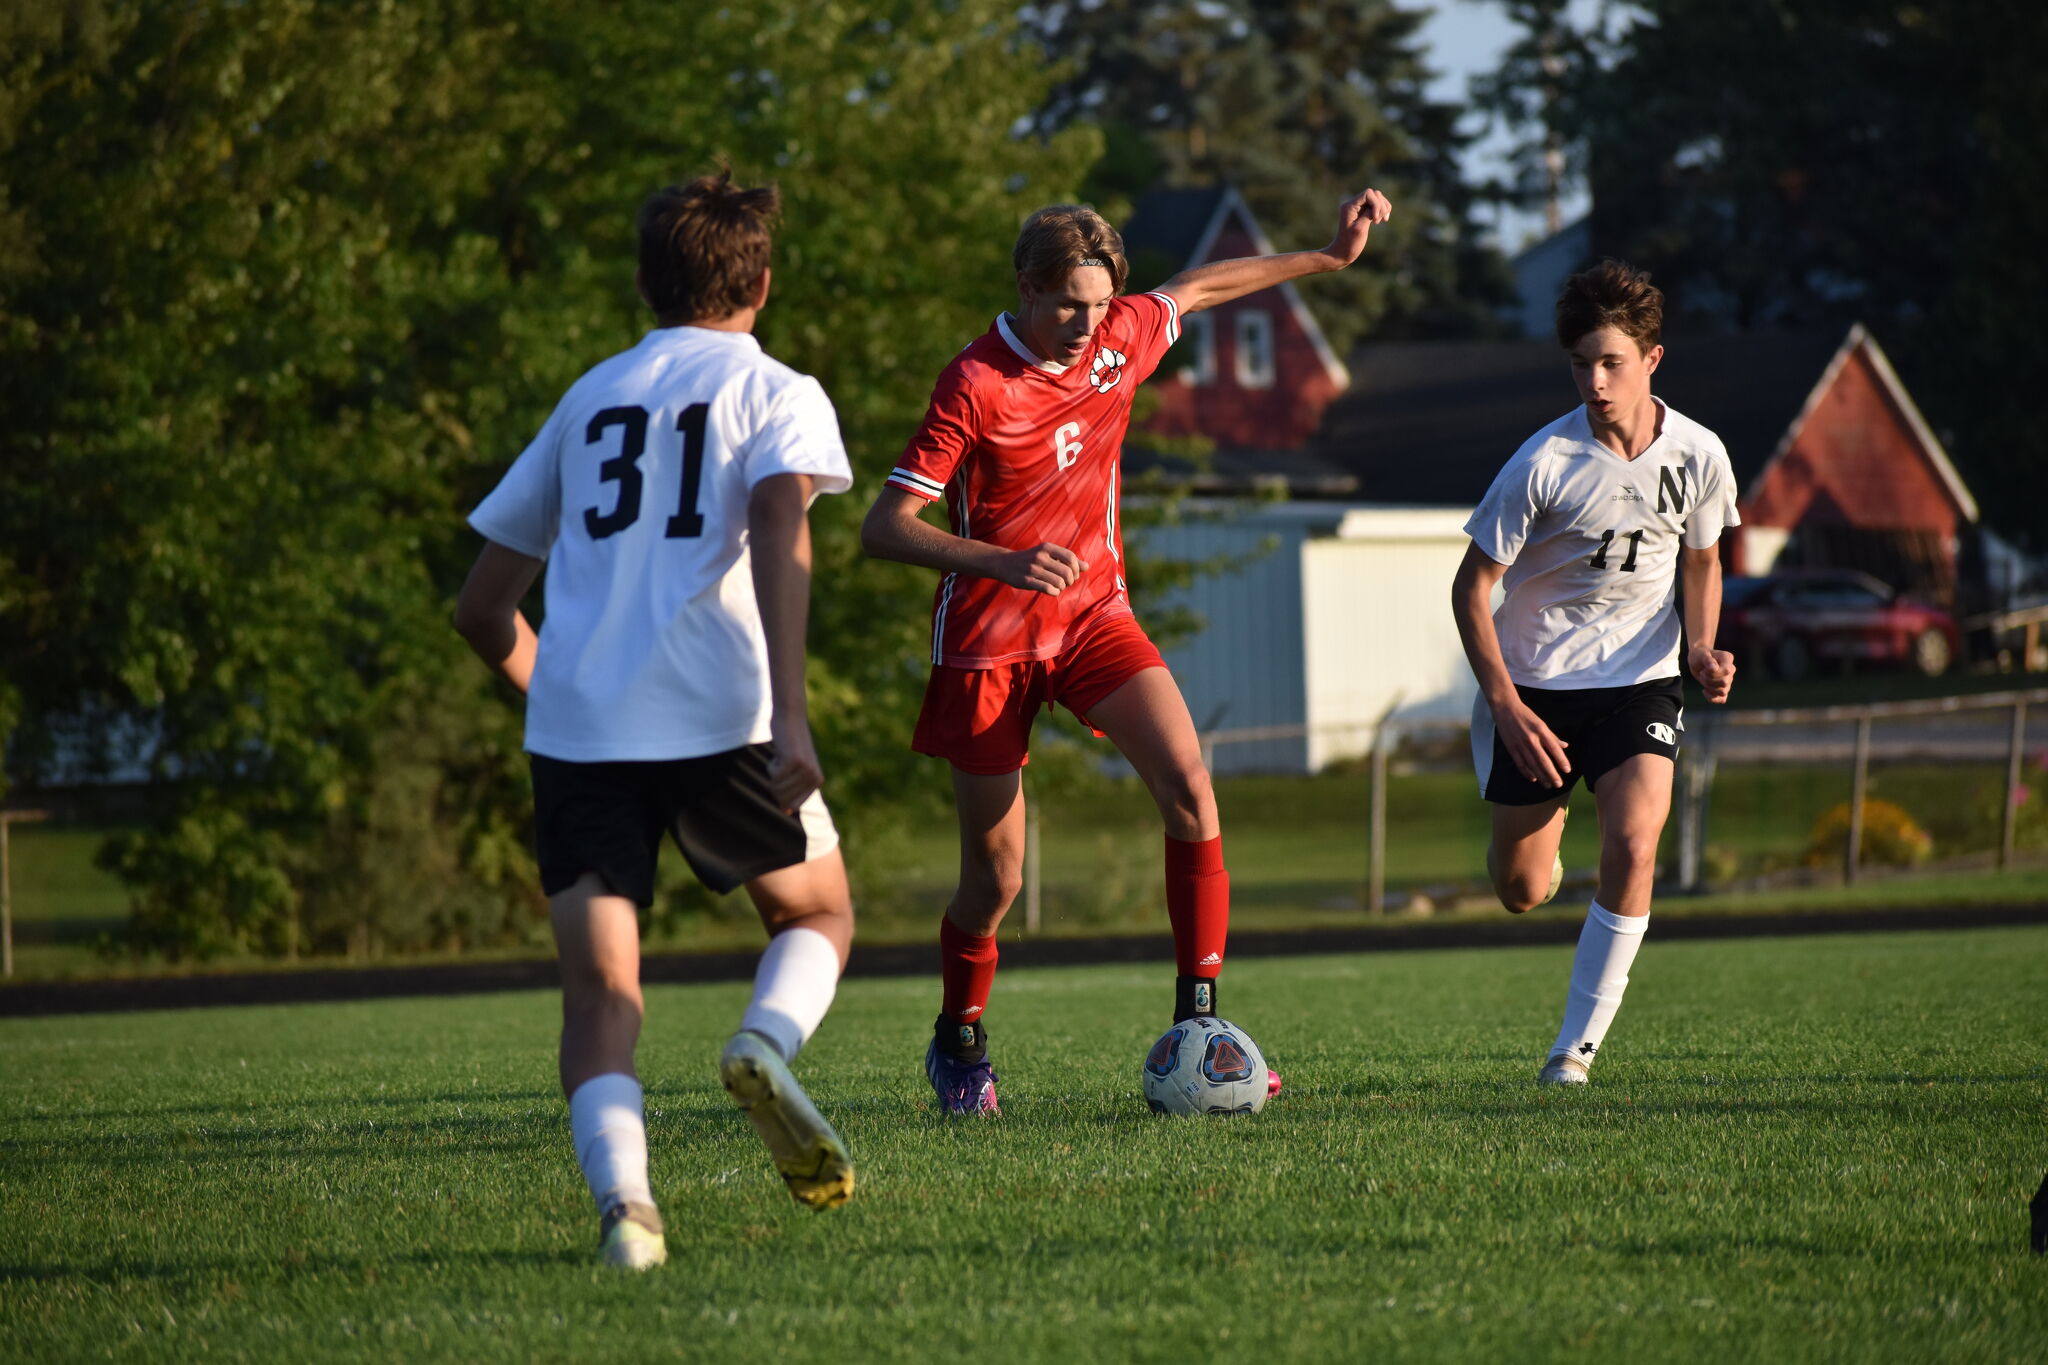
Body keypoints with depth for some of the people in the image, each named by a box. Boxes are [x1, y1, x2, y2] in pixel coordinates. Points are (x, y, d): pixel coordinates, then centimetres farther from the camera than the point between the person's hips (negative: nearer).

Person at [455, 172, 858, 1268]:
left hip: (575, 727, 3)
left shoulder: (588, 399, 23)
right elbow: (778, 527, -13)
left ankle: (621, 1195, -28)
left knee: (599, 988, -1)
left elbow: (482, 609, 24)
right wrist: (789, 713, -20)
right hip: (719, 717, -3)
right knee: (816, 913, 19)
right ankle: (766, 1044, -13)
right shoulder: (775, 394, 9)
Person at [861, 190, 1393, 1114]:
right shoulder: (975, 386, -20)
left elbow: (1199, 287, 20)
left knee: (1187, 785, -19)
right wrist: (1002, 563, -37)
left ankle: (1196, 1020, -14)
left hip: (1092, 613, 5)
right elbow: (883, 528, -23)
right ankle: (958, 1044, 30)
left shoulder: (1121, 336, -3)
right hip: (989, 638, -4)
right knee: (995, 874, 2)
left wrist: (1330, 256, 24)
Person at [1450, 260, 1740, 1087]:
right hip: (1536, 684, -1)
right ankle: (1543, 816, 45)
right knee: (1522, 892, 5)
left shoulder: (1698, 456, -7)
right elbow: (1472, 585, -9)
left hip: (1640, 681, 1)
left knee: (1633, 846, -23)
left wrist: (1702, 650, -6)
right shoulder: (1545, 462, -17)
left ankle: (1578, 1044, -12)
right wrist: (1505, 703, -18)